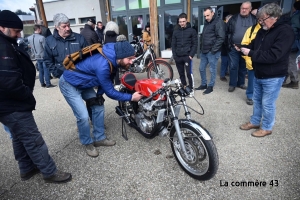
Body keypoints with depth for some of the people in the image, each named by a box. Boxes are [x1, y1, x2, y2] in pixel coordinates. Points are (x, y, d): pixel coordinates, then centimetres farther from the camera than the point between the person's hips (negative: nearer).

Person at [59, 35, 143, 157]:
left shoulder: (111, 58, -11)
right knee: (83, 116, -13)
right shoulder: (103, 66, -37)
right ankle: (88, 143, 13)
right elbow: (110, 92, -26)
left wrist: (99, 95, -5)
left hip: (83, 83, 8)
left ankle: (99, 138, 21)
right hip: (69, 84, -8)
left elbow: (105, 81, 4)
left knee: (98, 107, 6)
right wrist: (131, 97, -20)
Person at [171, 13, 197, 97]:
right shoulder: (175, 32, 12)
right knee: (181, 74, 11)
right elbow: (173, 45, 13)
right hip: (178, 57, 4)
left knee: (189, 73, -7)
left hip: (187, 56, -4)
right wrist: (174, 55, 1)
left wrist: (191, 55, -12)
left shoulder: (192, 31, 2)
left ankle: (191, 89, 5)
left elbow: (195, 44, -1)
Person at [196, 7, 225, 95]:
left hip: (212, 51, -8)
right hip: (204, 51, 8)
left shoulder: (218, 22, -10)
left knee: (212, 69, 3)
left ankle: (210, 86, 15)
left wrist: (213, 49, -18)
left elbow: (221, 37, -17)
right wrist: (201, 47, 13)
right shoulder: (206, 22, 16)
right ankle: (203, 84, 28)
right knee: (201, 68, 13)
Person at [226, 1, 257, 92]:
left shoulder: (254, 19, 3)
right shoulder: (234, 18, 1)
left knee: (243, 67, 12)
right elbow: (227, 32, 3)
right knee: (233, 66, 1)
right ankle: (232, 84, 12)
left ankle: (241, 83, 27)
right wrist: (229, 44, -3)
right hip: (234, 47, -1)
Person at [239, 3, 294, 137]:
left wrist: (250, 53, -25)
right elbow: (253, 45, 16)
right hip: (258, 74, 8)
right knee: (256, 100, 18)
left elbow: (273, 55, -28)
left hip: (273, 77, -8)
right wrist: (243, 48, -6)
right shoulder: (263, 30, 7)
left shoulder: (285, 32, -18)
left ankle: (267, 128, 23)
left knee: (267, 104, 3)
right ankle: (255, 122, 35)